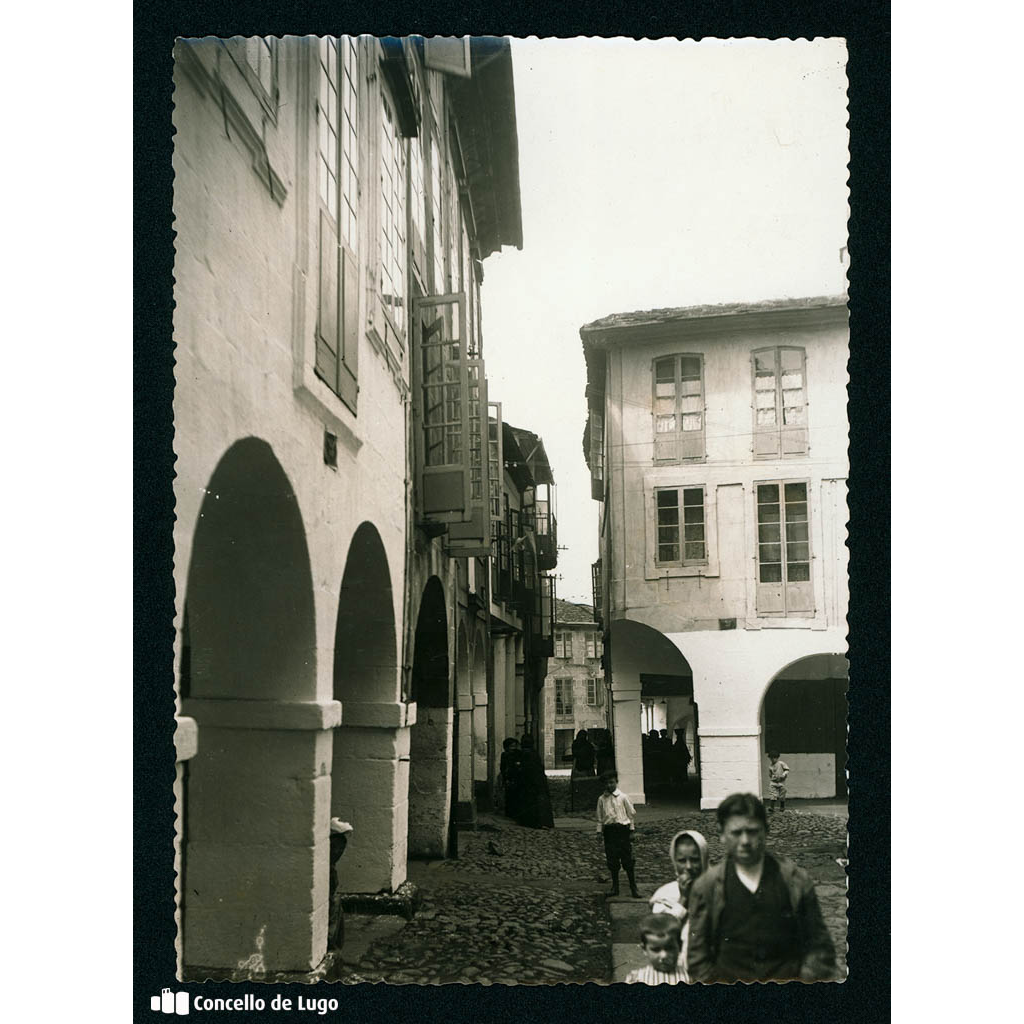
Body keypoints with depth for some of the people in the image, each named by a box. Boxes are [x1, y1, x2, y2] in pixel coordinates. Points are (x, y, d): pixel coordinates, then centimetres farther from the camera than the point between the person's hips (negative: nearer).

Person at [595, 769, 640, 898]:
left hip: (623, 828, -3)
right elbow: (600, 817, 11)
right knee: (612, 860, 7)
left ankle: (633, 888, 7)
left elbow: (631, 813, 3)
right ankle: (615, 887, 19)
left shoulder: (623, 797, -3)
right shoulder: (601, 799, 5)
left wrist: (631, 830, 2)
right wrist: (599, 831, 5)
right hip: (609, 830, 3)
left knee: (627, 860, -2)